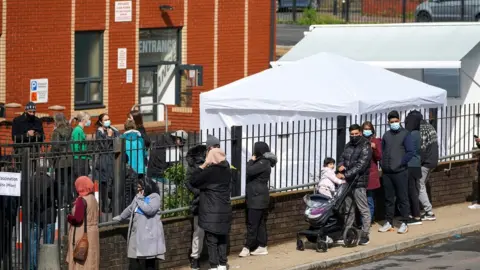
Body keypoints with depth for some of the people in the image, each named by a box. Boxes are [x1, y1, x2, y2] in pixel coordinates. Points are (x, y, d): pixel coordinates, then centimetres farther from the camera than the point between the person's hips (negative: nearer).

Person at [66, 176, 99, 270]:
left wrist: (68, 217, -3)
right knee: (90, 261, 12)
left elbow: (77, 219, -22)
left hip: (81, 235, -8)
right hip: (92, 233, 8)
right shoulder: (93, 199, 9)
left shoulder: (82, 200, -16)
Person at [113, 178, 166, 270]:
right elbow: (129, 209, 35)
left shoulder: (155, 197, -5)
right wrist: (120, 218, 46)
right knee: (134, 263, 7)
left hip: (148, 234, -8)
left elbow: (149, 210, -22)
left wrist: (140, 200, -10)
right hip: (136, 234, 8)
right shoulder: (137, 197, 19)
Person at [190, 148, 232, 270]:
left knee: (212, 240, -2)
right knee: (222, 239, 14)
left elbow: (194, 181, -9)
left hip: (211, 212, -7)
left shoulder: (209, 171, -16)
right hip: (225, 211, 7)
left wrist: (202, 166, -4)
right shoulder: (227, 171, 5)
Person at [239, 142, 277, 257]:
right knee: (260, 223, 11)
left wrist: (251, 161, -9)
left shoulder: (263, 163, -15)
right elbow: (251, 173, 15)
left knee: (252, 224, -6)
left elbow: (249, 171, -23)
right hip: (257, 197, 10)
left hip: (257, 199, -10)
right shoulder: (264, 162, 14)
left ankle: (247, 247, -4)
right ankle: (262, 246, 15)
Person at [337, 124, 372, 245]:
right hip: (348, 182, 7)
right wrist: (341, 165, -2)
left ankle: (365, 234, -2)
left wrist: (345, 175, -21)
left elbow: (360, 166, -17)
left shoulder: (365, 147, -9)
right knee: (348, 209, 13)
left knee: (363, 210, -4)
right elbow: (342, 157, 23)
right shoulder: (349, 145, 15)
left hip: (359, 182, -7)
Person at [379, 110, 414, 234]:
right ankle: (388, 222, 16)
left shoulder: (405, 134, -2)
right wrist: (382, 164, 6)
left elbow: (410, 152, -8)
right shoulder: (386, 135, 12)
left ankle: (404, 223, 4)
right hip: (386, 172, 5)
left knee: (402, 198, 0)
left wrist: (400, 163, -11)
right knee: (388, 198, 9)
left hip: (400, 172, -5)